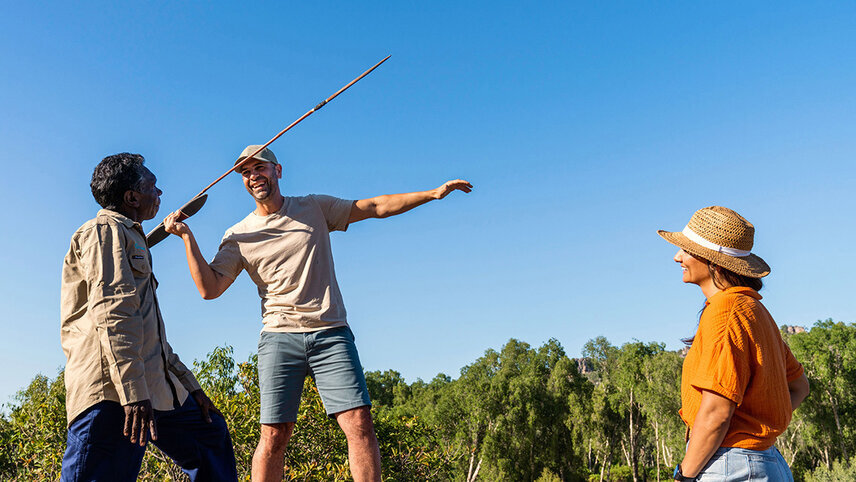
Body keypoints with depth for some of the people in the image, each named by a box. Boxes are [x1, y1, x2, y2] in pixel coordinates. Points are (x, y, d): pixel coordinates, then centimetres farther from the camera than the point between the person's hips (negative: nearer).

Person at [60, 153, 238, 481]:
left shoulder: (131, 238, 30)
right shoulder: (104, 230, -1)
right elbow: (113, 312, -17)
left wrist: (190, 386, 27)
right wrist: (132, 391, -26)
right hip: (112, 391, -10)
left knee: (210, 433, 18)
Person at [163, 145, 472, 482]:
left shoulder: (315, 208, 12)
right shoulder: (239, 236, 11)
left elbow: (376, 207, 14)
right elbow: (209, 288, 2)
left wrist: (433, 193, 9)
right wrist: (187, 237, -4)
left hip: (331, 334, 0)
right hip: (280, 337, 0)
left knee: (359, 422, -10)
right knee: (275, 434, -5)